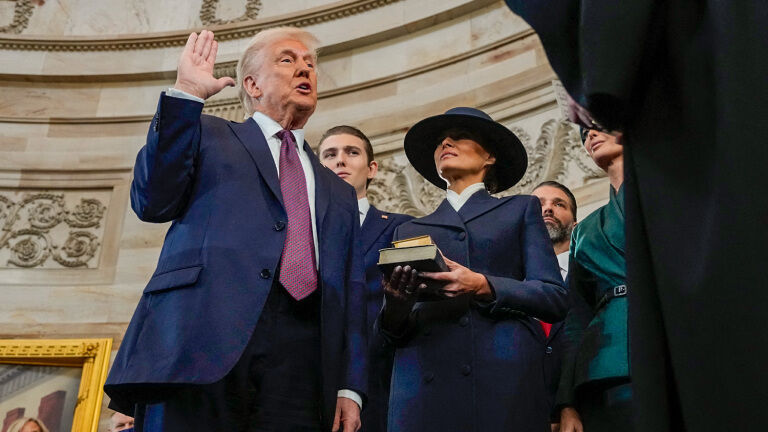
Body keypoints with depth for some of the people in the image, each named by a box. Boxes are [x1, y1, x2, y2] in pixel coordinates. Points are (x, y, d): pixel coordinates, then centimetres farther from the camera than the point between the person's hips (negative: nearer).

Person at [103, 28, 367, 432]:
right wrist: (185, 94, -1)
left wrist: (350, 387, 9)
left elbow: (351, 293, 20)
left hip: (299, 352, 3)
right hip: (205, 330, -3)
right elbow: (153, 202, 3)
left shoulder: (339, 193, 29)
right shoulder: (208, 135, 20)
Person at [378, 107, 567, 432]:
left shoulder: (520, 210, 16)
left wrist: (483, 286, -13)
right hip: (425, 384, 2)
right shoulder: (410, 230, 22)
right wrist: (395, 309, -7)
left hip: (503, 379, -2)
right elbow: (394, 331, 16)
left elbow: (555, 298, 3)